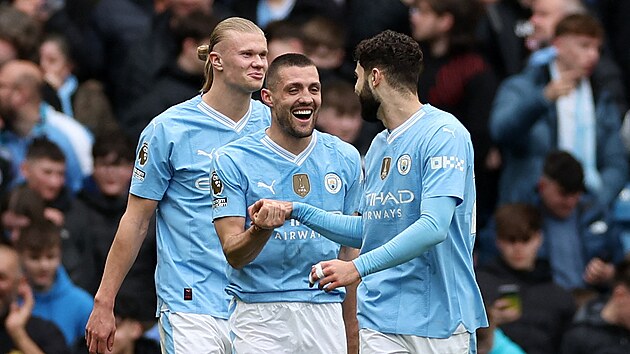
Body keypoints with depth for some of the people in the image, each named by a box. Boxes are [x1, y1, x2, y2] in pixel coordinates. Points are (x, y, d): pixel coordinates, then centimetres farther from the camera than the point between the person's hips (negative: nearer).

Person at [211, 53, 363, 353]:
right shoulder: (232, 161, -4)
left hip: (326, 314, 3)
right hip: (259, 315, -3)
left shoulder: (345, 157, 8)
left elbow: (350, 249, 14)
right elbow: (234, 255, -7)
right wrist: (261, 229, -28)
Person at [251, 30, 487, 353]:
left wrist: (358, 267, -27)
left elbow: (433, 227, -22)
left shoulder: (444, 134, -11)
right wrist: (295, 211, 19)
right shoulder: (378, 146, 16)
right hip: (381, 320, 6)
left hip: (439, 320, -6)